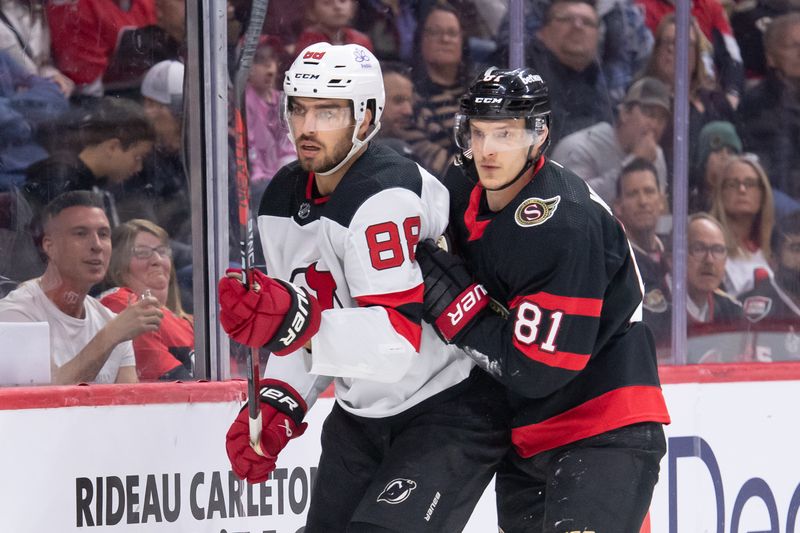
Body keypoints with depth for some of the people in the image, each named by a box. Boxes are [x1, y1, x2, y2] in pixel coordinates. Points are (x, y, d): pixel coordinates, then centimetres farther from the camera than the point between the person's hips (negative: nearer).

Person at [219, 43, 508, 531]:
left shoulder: (385, 197, -24)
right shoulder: (282, 203, 4)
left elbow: (400, 338, -32)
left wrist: (298, 322, -44)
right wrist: (277, 404, -1)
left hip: (451, 407, -9)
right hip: (362, 413, 9)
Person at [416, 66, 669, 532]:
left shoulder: (566, 225, -25)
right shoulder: (463, 189, -1)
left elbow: (537, 368, -25)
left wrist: (451, 300, -21)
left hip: (605, 430, -9)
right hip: (525, 430, 9)